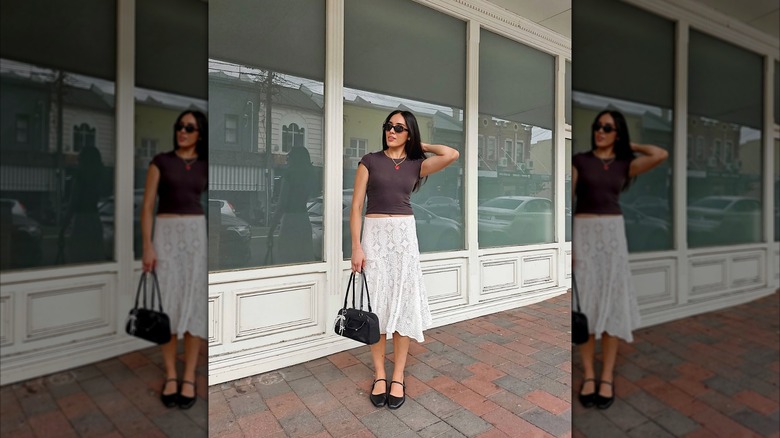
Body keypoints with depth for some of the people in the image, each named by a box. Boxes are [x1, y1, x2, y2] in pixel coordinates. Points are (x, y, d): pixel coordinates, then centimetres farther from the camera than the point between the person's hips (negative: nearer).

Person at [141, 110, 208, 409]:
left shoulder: (205, 166, 9)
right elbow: (147, 206, 0)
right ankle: (170, 375, 16)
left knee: (194, 304, 1)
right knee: (168, 304, 1)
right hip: (166, 233, -1)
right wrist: (147, 247, -8)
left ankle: (189, 377, 11)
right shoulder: (161, 161, 3)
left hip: (197, 233, 1)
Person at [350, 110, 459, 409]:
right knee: (376, 304, 3)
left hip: (404, 234, 1)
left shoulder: (416, 165, 7)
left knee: (403, 303, 2)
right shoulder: (370, 161, 3)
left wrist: (421, 146, 5)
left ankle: (398, 377, 14)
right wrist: (356, 247, -9)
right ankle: (379, 375, 17)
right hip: (374, 234, -1)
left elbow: (452, 154, -8)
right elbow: (356, 206, -1)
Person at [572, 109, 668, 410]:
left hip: (613, 233, 2)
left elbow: (661, 155, -8)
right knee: (585, 302, 0)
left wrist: (629, 146, 8)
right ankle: (588, 374, 11)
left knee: (612, 303, 1)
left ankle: (607, 376, 12)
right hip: (583, 233, -2)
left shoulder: (625, 165, 10)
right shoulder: (579, 161, 3)